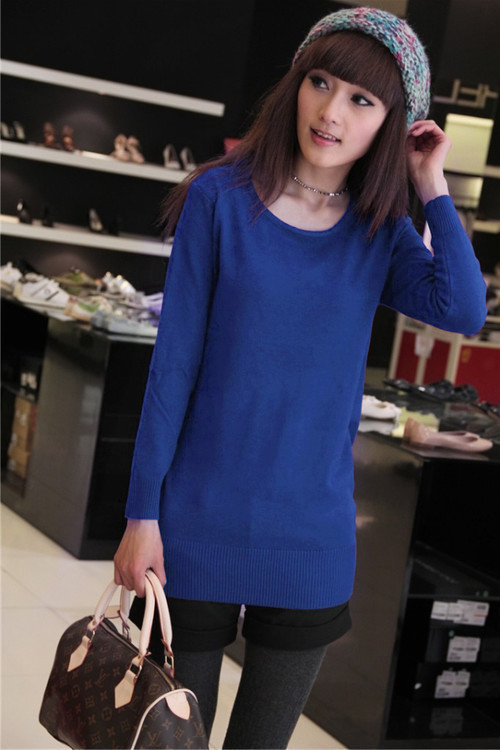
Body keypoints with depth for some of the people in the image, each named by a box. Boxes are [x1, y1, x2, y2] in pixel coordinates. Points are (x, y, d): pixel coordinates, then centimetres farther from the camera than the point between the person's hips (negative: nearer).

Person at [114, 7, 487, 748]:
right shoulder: (222, 197, -7)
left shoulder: (382, 234, 1)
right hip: (200, 526, -2)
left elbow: (464, 311, -17)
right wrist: (142, 513, -7)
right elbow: (174, 362, -7)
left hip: (311, 540, 3)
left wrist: (432, 187, -10)